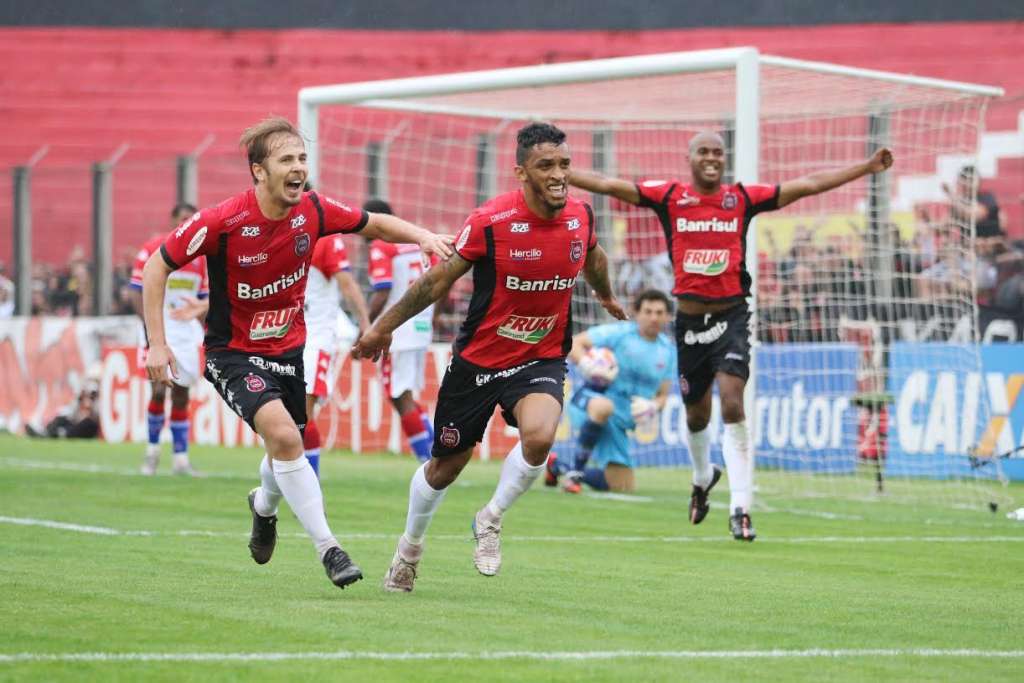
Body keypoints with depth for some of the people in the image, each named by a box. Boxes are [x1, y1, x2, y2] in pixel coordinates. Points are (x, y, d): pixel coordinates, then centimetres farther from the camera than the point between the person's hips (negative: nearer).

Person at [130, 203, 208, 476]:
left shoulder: (200, 256, 8)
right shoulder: (152, 250, -6)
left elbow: (204, 298, 15)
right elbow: (137, 293, -6)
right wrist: (149, 326, -16)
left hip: (186, 333, 4)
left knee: (181, 395, 6)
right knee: (159, 391, -12)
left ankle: (180, 458, 10)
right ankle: (152, 449, 8)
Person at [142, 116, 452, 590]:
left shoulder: (313, 211, -10)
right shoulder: (224, 222, -23)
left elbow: (375, 224, 8)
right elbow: (157, 266, -13)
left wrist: (422, 236, -11)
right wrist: (157, 343, -18)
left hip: (288, 348, 5)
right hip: (233, 352, -5)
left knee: (286, 449, 16)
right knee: (283, 435, -26)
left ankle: (264, 506, 53)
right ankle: (327, 548, -18)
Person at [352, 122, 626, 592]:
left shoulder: (580, 216, -7)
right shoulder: (490, 222, -20)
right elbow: (438, 280, -9)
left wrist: (606, 296, 36)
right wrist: (383, 327, -3)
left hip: (541, 360, 2)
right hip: (478, 360, -2)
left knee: (539, 436, -28)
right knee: (445, 466, 11)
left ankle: (491, 520, -1)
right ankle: (410, 547, 40)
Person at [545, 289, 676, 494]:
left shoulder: (668, 351, 7)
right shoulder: (618, 333, -7)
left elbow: (663, 396, 14)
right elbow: (574, 343, -8)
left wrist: (653, 407, -9)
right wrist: (585, 364, -28)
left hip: (620, 421, 6)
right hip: (590, 399, -6)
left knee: (624, 488, 10)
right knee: (604, 406, -45)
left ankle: (558, 466, 35)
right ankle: (575, 470, -27)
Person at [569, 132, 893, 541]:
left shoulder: (742, 198, 1)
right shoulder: (669, 197, 1)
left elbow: (807, 185, 2)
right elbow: (609, 185, -1)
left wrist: (867, 168, -1)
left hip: (731, 316, -2)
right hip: (689, 319, 2)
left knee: (733, 407, -17)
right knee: (697, 414, 15)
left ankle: (740, 510, -17)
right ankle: (702, 478, 46)